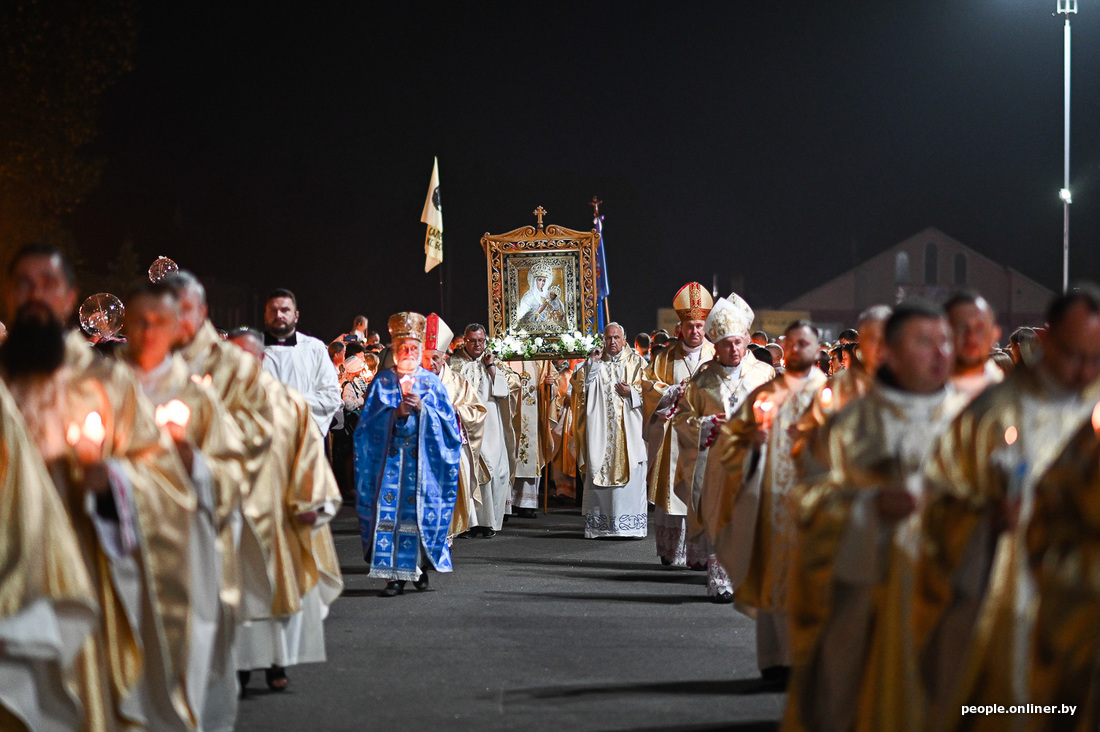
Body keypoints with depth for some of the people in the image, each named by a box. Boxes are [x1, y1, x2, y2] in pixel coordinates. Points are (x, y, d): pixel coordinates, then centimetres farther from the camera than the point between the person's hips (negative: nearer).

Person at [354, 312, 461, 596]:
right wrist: (396, 412, -14)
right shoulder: (383, 381, 9)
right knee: (389, 510, -8)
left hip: (422, 458, 0)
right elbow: (370, 421, 1)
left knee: (419, 510, -2)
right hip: (390, 457, 0)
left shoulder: (432, 382, 10)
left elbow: (449, 421, 4)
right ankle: (395, 574, -8)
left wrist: (423, 408, -11)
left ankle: (419, 566, 12)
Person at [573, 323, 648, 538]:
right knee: (600, 472, -4)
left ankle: (630, 523, -4)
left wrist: (631, 392, -11)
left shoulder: (636, 362, 10)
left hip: (628, 428, -1)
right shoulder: (596, 362, 14)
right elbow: (582, 389, 4)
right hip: (601, 429, 1)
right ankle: (600, 525, -2)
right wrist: (592, 365, -4)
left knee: (630, 471, -7)